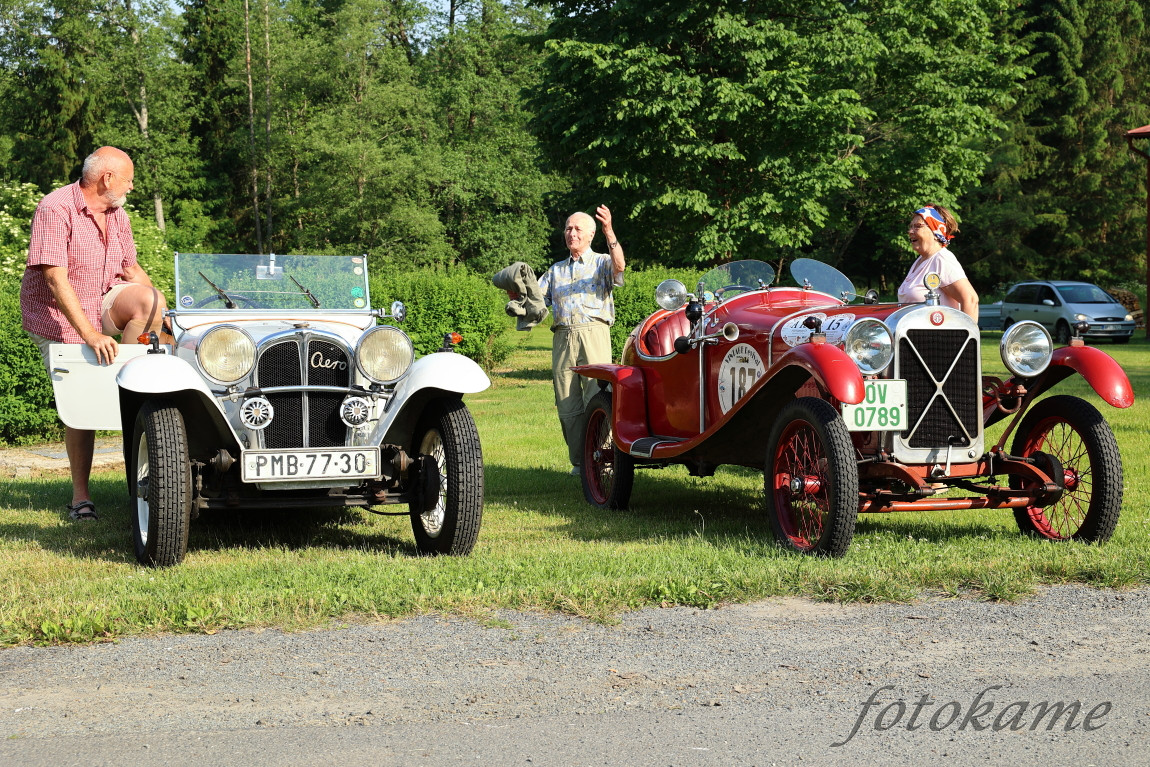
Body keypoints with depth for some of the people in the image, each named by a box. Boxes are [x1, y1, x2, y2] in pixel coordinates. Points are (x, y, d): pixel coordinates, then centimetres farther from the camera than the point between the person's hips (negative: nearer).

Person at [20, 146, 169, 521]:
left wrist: (163, 314, 3)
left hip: (103, 304, 5)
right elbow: (55, 278, -27)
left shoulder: (116, 214, 5)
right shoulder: (56, 208, -19)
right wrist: (90, 335, -35)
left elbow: (131, 269, 15)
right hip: (58, 318, -5)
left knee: (149, 301, -26)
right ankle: (80, 497, 6)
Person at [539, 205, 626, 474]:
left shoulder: (602, 262, 13)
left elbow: (619, 267, -11)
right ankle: (579, 460, 6)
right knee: (567, 404, 1)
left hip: (593, 333, -4)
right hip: (562, 337, 4)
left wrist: (609, 232, -25)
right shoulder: (555, 270, 26)